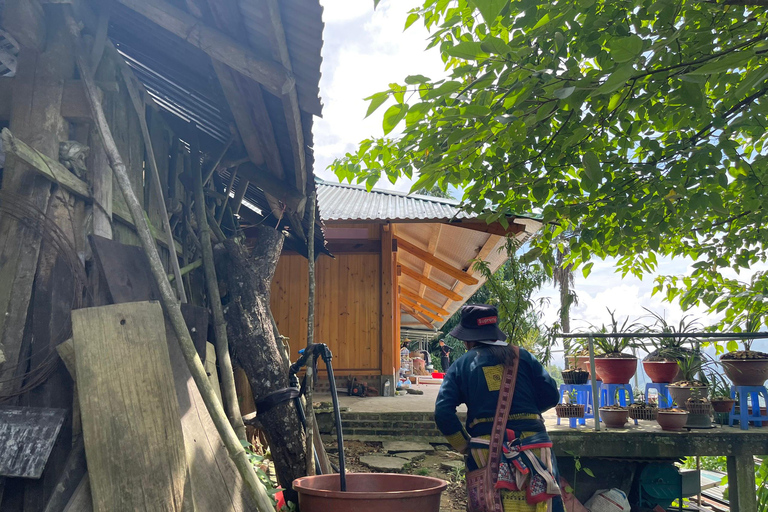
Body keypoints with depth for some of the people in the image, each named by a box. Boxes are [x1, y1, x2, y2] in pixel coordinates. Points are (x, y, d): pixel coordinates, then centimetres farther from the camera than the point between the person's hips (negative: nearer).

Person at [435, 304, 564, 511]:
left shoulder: (461, 365, 3)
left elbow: (443, 413, -7)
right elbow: (551, 395, 6)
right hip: (533, 443, 1)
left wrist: (465, 446, 4)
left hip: (486, 448, -1)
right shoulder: (522, 356, 7)